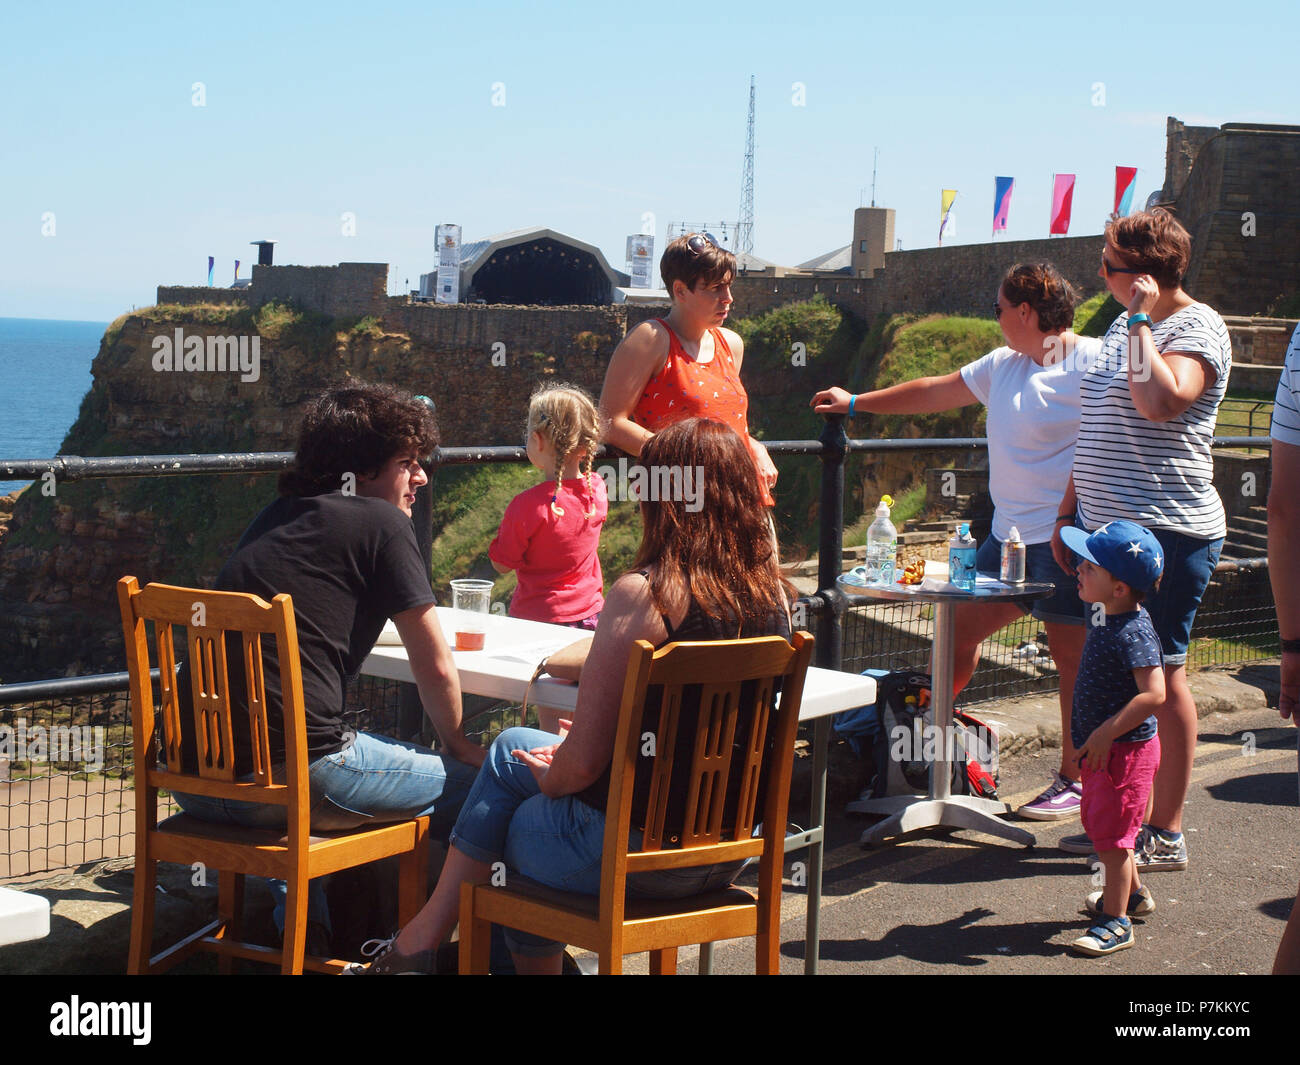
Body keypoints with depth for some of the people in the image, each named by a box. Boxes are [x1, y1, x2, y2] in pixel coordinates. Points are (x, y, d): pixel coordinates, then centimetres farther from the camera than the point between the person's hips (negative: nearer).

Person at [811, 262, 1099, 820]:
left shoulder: (1093, 363, -9)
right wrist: (856, 403, 33)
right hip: (1009, 534, 8)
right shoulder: (1003, 365, 16)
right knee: (959, 627, 12)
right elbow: (934, 391, 26)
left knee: (1073, 658, -1)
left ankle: (1074, 779, 8)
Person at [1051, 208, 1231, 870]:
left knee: (1161, 674, -3)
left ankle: (1166, 834, 5)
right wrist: (1069, 512, 20)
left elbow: (1163, 401, -30)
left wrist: (1142, 323, -19)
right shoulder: (1124, 329, 18)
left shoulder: (1196, 327, -9)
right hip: (1107, 526, 9)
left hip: (1167, 530, -9)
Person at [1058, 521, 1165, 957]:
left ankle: (1116, 922, 7)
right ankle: (1132, 892, 42)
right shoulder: (1106, 622, 6)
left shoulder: (1133, 633, -25)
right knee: (1098, 821, 23)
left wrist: (1106, 733, -29)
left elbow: (1153, 694, -32)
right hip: (1103, 747, 10)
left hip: (1126, 750, -10)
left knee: (1111, 831, -3)